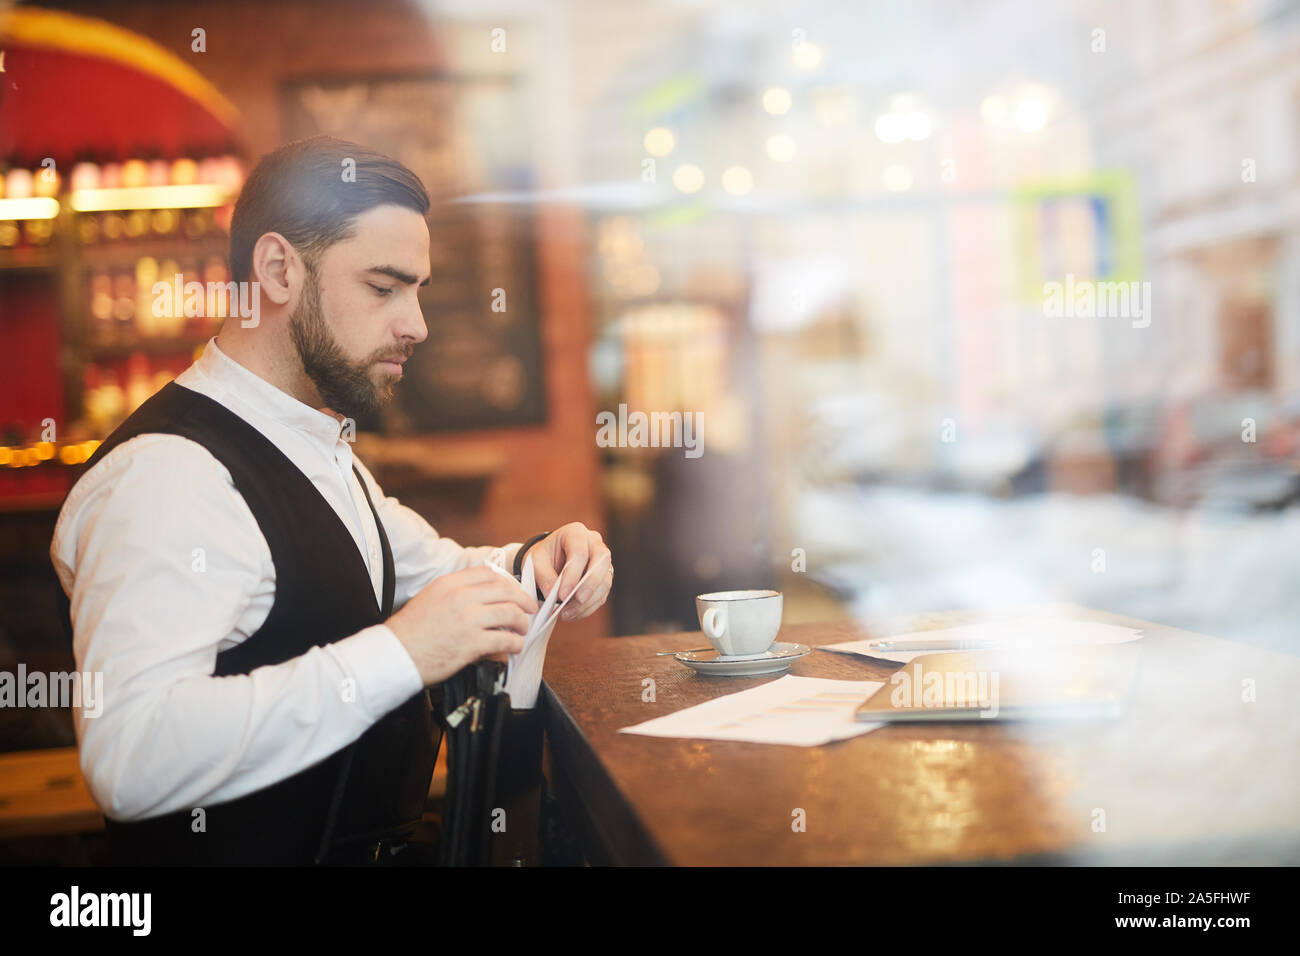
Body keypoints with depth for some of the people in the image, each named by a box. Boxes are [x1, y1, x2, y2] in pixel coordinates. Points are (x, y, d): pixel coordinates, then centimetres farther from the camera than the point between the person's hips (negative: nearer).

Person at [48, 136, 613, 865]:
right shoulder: (165, 474, -20)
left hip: (371, 842, 9)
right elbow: (129, 761, -32)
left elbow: (427, 568, 26)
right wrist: (398, 654, -31)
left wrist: (525, 566, 5)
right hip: (249, 848, -9)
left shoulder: (321, 447, 13)